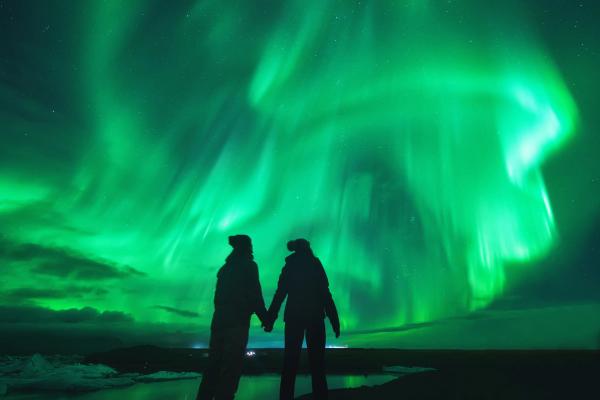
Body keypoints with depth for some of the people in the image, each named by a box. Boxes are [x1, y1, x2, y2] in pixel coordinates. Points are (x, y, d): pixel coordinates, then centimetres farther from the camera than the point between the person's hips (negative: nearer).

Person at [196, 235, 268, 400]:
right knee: (231, 366, -3)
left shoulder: (225, 268, 16)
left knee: (214, 364, 12)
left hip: (218, 320, 7)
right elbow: (255, 295, -9)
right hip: (237, 321, -6)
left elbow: (218, 296, 16)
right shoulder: (249, 266, -3)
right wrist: (265, 318, -2)